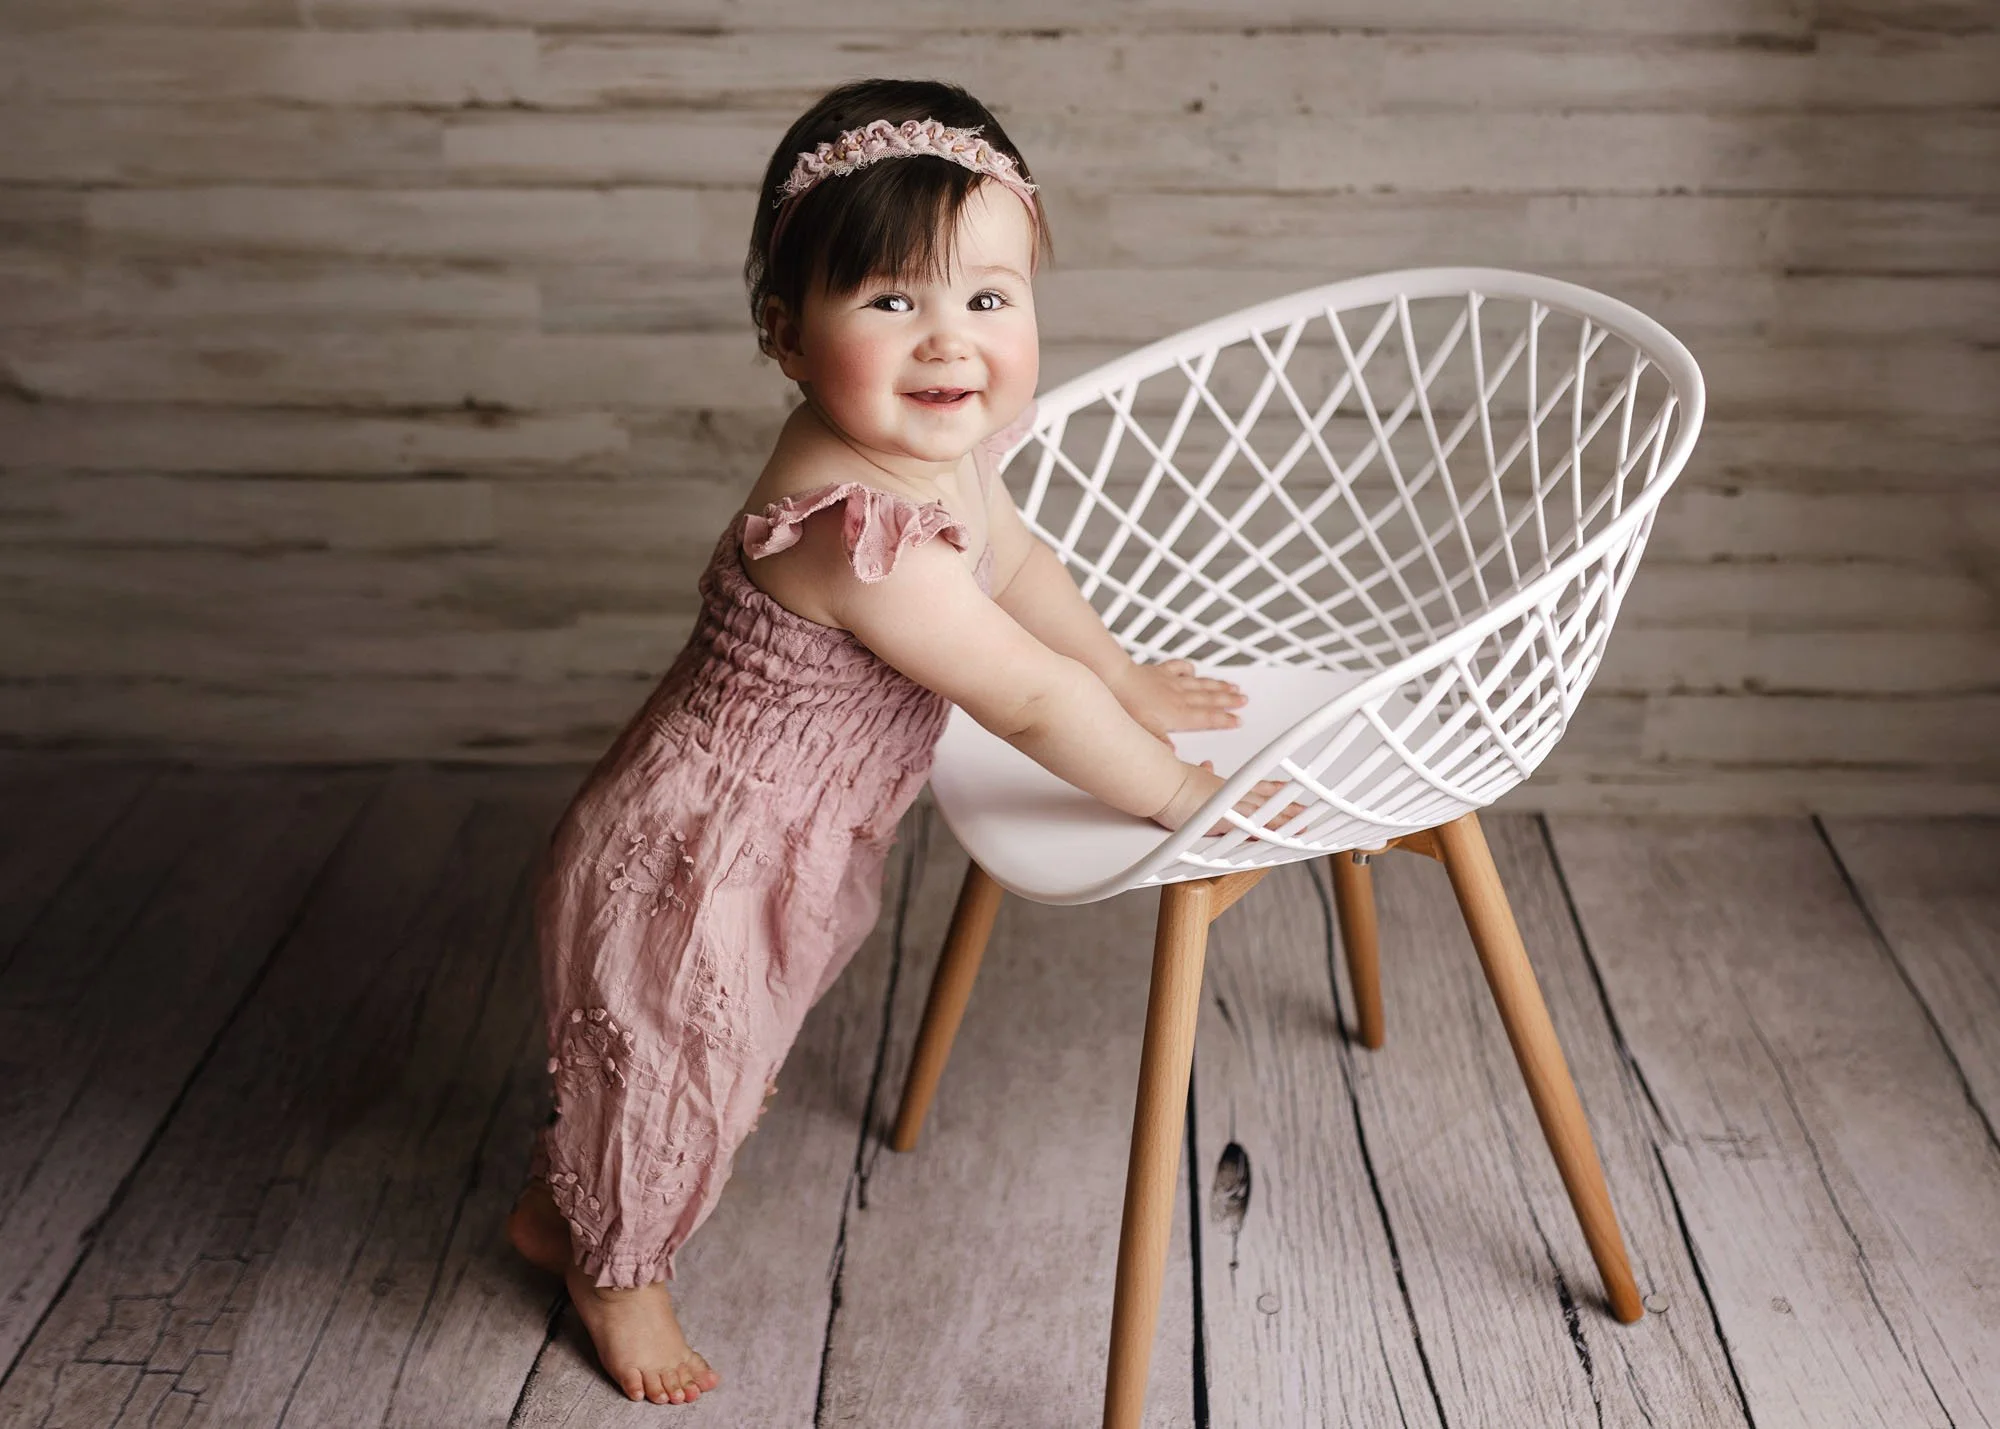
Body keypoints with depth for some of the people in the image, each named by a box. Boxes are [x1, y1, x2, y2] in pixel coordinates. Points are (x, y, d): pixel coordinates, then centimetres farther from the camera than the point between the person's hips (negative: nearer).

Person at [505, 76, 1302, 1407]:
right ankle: (618, 1271, 48)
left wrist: (1125, 676, 24)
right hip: (694, 875, -9)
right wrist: (1177, 790, -16)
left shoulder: (940, 444, -7)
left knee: (721, 1068, 31)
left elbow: (1013, 556, 15)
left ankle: (557, 1208, 57)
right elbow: (1028, 704, -29)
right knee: (673, 1085, 17)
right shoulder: (859, 533, -38)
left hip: (784, 854, 9)